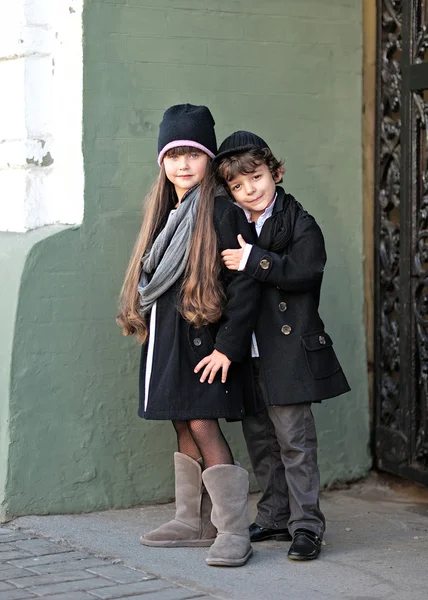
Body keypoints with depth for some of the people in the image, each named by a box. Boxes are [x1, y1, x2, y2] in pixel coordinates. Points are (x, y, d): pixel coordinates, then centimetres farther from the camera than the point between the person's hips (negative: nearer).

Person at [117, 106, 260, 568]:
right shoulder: (164, 215, 14)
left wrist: (228, 347, -17)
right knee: (183, 427, 11)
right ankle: (194, 522, 21)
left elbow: (244, 284, -14)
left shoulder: (222, 213, -10)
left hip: (204, 337, -8)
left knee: (202, 425, -12)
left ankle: (232, 532, -7)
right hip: (169, 338, 8)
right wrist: (146, 325, 15)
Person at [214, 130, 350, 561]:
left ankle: (306, 526, -2)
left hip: (288, 351, -7)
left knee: (294, 440, -6)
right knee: (260, 440, 13)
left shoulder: (299, 224, -6)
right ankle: (274, 518, 24)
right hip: (245, 355, 7)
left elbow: (305, 271, -21)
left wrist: (254, 261, -26)